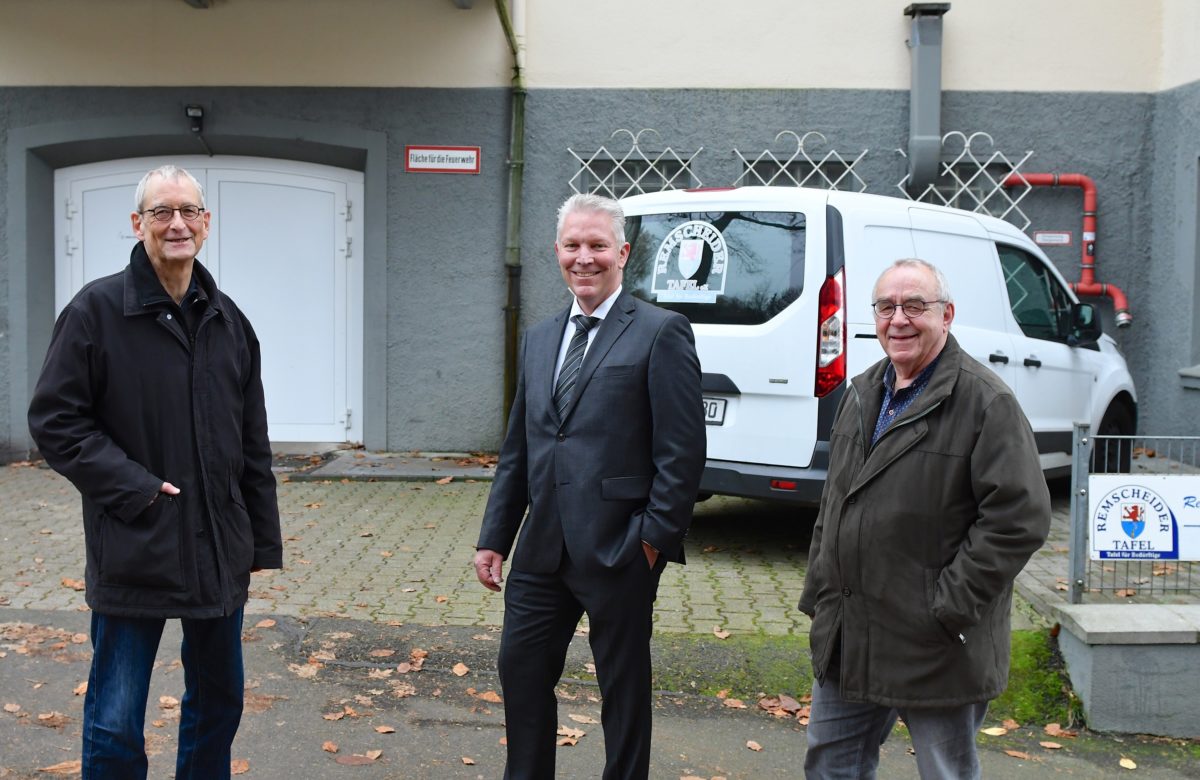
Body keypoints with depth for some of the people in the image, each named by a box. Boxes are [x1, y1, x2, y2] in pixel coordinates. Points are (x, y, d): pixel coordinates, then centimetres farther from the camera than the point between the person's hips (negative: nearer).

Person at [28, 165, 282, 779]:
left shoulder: (228, 320, 9)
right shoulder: (98, 309, -6)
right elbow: (54, 419, -8)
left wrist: (263, 540, 11)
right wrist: (131, 487, -17)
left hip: (220, 552, 5)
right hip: (133, 551, -5)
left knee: (219, 699, 17)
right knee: (115, 726, 2)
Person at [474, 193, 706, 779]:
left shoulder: (661, 333, -8)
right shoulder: (539, 339, 13)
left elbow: (683, 451, -12)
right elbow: (517, 449, 15)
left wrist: (655, 538, -14)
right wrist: (494, 537, 11)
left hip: (618, 550, -6)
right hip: (543, 549, 6)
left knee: (624, 687, 9)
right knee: (521, 671, 14)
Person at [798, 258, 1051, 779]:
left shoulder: (985, 400, -13)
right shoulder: (862, 394, 11)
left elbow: (1019, 519, -18)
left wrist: (948, 608, -19)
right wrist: (818, 594, 13)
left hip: (937, 651, -7)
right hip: (845, 638, 7)